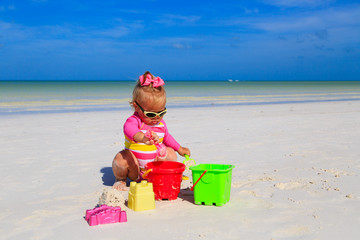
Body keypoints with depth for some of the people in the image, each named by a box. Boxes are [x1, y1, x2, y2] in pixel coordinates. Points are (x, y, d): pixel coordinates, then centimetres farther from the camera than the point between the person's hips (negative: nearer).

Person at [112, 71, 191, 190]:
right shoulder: (134, 121, -22)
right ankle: (120, 179, 1)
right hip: (135, 168, -5)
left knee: (171, 154, -9)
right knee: (121, 158, -33)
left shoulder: (161, 123, 0)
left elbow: (167, 137, 24)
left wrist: (180, 149, 27)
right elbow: (129, 129, -50)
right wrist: (143, 138, -70)